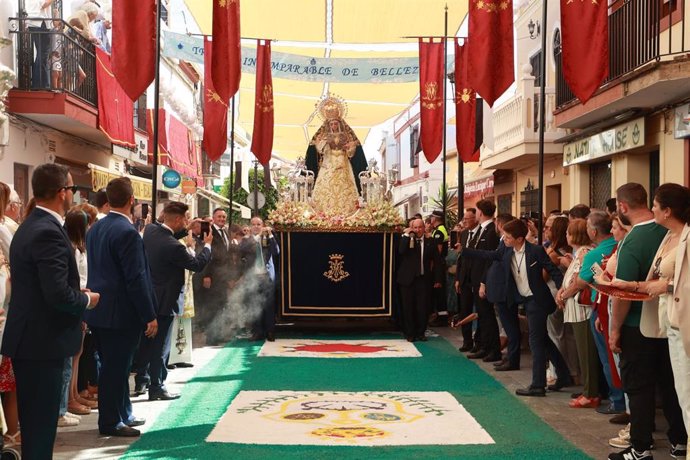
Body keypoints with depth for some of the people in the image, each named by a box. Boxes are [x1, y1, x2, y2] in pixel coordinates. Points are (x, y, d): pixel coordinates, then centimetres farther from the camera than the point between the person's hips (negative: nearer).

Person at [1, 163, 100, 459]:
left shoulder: (31, 225, 12)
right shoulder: (49, 232, -20)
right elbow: (58, 294, -26)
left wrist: (78, 296, 10)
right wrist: (87, 299, -8)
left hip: (28, 339, 10)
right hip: (43, 343, -10)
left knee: (34, 422, 19)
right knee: (41, 424, 0)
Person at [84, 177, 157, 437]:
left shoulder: (95, 228, 9)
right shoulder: (127, 232, -19)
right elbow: (136, 278, -20)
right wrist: (150, 316, -15)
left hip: (99, 310, 9)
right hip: (120, 312, -9)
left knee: (114, 366, 17)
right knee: (116, 368, 1)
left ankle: (122, 414, 28)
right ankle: (111, 422, 11)